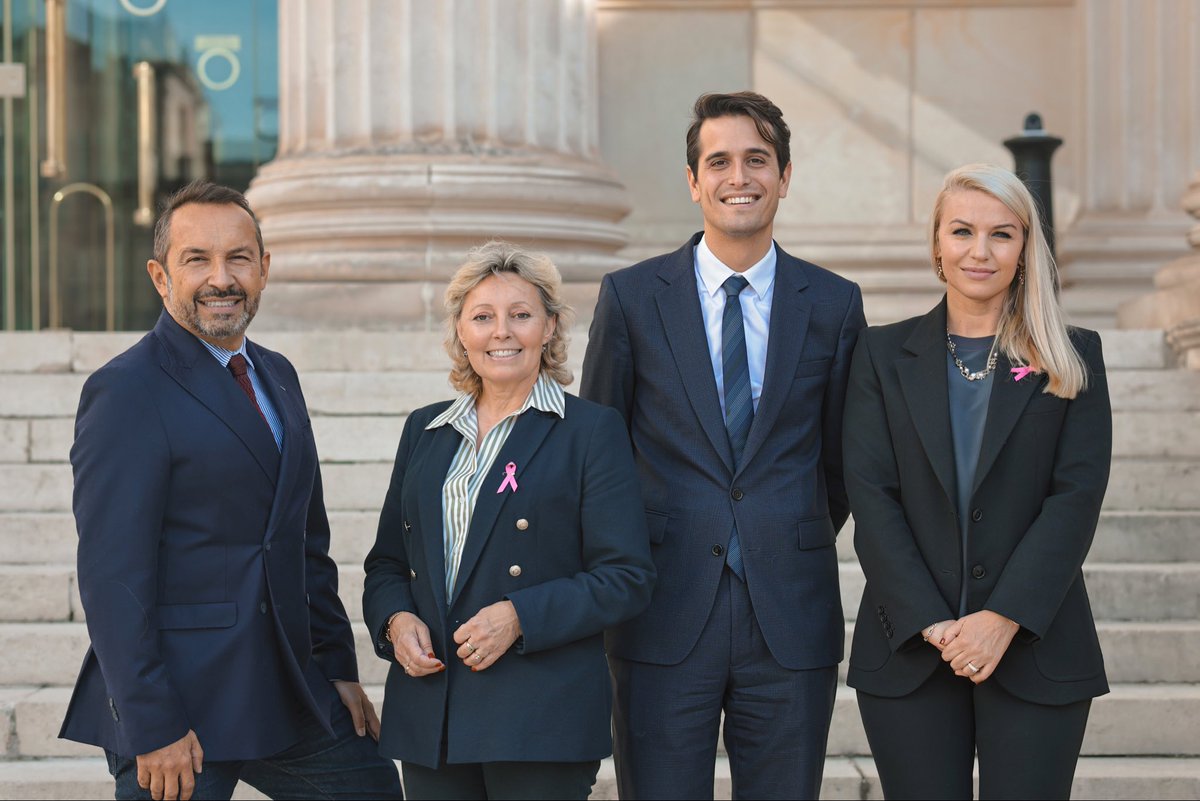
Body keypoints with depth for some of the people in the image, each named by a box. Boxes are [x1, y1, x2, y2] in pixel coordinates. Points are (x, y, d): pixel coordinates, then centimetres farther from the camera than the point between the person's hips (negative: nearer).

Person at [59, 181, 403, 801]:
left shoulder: (276, 377, 14)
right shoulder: (125, 392, -11)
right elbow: (112, 575, -16)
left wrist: (338, 668, 14)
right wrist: (151, 728, -19)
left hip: (287, 696, 7)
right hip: (181, 709, -7)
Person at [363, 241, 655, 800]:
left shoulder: (591, 431, 0)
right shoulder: (424, 431, 15)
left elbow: (627, 579, -6)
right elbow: (388, 563, 19)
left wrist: (519, 617, -17)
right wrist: (395, 619, -2)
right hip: (428, 711, 4)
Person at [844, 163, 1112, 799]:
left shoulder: (1072, 359, 6)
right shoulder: (884, 354, 8)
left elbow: (1077, 495, -3)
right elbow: (870, 493, 0)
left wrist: (1005, 617, -13)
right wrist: (929, 622, -10)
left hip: (1036, 648, -1)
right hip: (909, 651, 1)